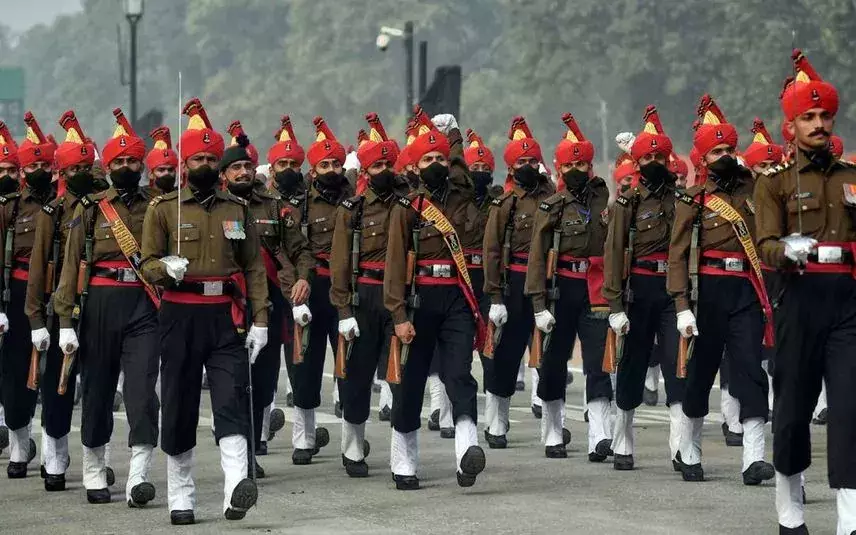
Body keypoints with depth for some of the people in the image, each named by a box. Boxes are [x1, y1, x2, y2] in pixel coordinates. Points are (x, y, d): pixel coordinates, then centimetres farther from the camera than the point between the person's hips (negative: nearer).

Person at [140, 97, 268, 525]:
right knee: (179, 408, 4)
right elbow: (147, 263, 2)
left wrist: (259, 319, 2)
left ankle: (236, 489, -26)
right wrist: (167, 268, -22)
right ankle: (181, 499, 15)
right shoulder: (163, 209, 4)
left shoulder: (237, 209, 11)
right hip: (181, 316, -1)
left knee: (232, 401, -14)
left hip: (227, 316, 1)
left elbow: (254, 267, 10)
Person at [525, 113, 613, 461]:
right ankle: (552, 436, 19)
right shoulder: (551, 208, 1)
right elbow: (537, 258, -4)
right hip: (561, 290, -1)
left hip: (597, 292, 1)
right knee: (554, 362, 7)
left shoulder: (606, 202, 8)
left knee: (599, 362, -8)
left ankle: (600, 437, -14)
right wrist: (539, 303, -11)